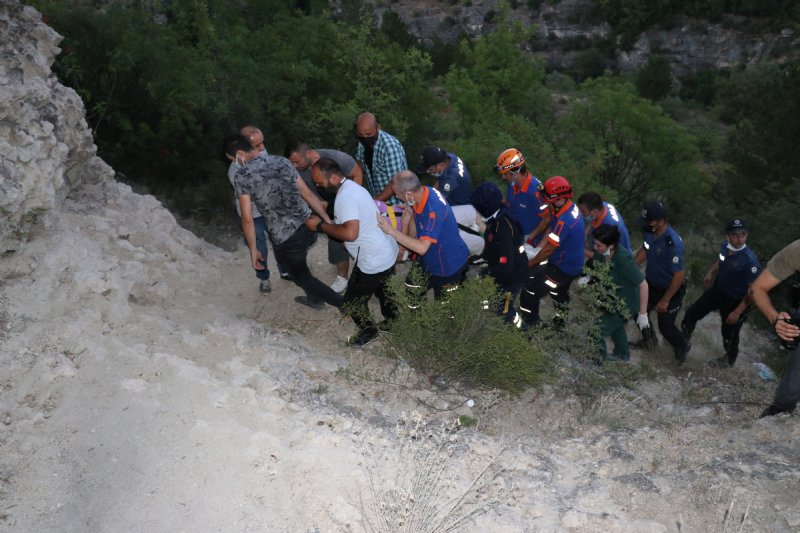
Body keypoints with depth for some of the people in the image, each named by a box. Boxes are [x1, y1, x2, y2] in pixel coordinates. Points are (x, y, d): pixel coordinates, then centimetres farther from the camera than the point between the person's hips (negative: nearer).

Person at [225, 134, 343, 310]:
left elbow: (247, 219, -9)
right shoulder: (283, 161, 5)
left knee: (301, 277, 16)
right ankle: (314, 298, 49)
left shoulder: (242, 176, -9)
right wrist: (328, 221, 14)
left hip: (286, 238, -6)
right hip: (308, 226, 6)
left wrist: (253, 250, 1)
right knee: (298, 266, 34)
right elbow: (307, 193, 8)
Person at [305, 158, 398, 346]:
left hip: (372, 262, -10)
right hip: (387, 253, 10)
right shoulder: (352, 187, 6)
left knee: (352, 302, 9)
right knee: (383, 289, 31)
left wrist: (320, 226, -27)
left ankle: (368, 330, 29)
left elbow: (350, 233, -37)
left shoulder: (345, 197, -26)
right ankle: (392, 322, 49)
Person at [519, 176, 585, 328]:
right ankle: (561, 320, 55)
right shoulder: (571, 207, -6)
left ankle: (530, 328, 10)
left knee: (529, 291, -4)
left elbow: (549, 249, -24)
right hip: (572, 263, 9)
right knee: (559, 294, 32)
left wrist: (529, 264, -11)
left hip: (563, 268, -9)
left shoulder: (563, 221, -34)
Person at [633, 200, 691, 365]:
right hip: (651, 284, 7)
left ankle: (682, 347, 38)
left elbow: (679, 275, -29)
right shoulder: (650, 232, -14)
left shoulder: (673, 243, -36)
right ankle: (649, 339, 46)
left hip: (670, 289, -7)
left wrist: (665, 300, -21)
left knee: (665, 325, 6)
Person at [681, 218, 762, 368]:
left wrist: (738, 312, -24)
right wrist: (710, 273, 4)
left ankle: (729, 360, 44)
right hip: (716, 291, 6)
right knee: (692, 312, 17)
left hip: (734, 301, -6)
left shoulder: (750, 261, -33)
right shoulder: (725, 246, -13)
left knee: (729, 332, 15)